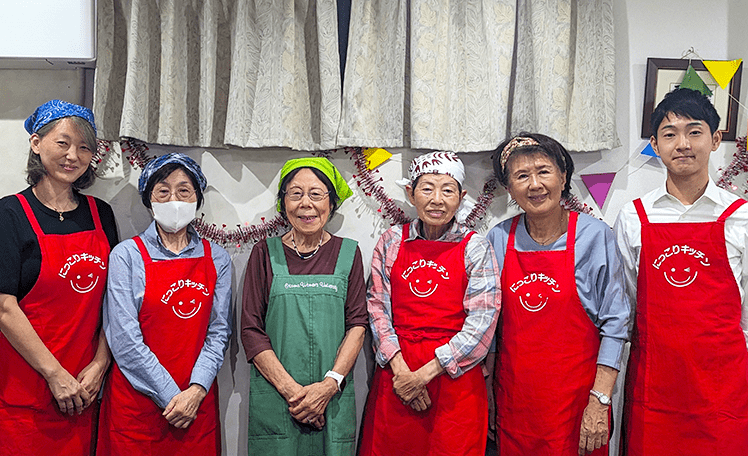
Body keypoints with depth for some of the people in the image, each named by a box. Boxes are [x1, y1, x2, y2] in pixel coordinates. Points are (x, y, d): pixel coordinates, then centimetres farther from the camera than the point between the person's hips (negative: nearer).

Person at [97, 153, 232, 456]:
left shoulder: (217, 259, 4)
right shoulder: (127, 255, -4)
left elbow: (219, 332, 1)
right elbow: (125, 338, -10)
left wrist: (196, 390, -12)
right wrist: (169, 395, -12)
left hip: (198, 400, 2)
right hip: (137, 398, -2)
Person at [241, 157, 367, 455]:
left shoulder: (348, 253, 5)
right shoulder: (265, 253, 2)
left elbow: (357, 324, 0)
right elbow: (251, 330, -3)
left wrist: (329, 384, -13)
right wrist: (292, 390, -12)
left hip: (334, 397, 1)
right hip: (274, 399, 0)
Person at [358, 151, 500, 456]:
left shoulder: (475, 248, -2)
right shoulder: (392, 241, 5)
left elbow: (482, 322, -9)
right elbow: (377, 306, 2)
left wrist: (425, 373, -12)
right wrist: (399, 368, -10)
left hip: (454, 376, -1)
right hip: (396, 371, 2)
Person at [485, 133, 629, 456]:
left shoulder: (594, 236, -8)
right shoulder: (499, 239, 0)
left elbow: (614, 324, -7)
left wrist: (600, 401, -13)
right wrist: (487, 392, 6)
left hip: (574, 399, -2)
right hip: (513, 397, 3)